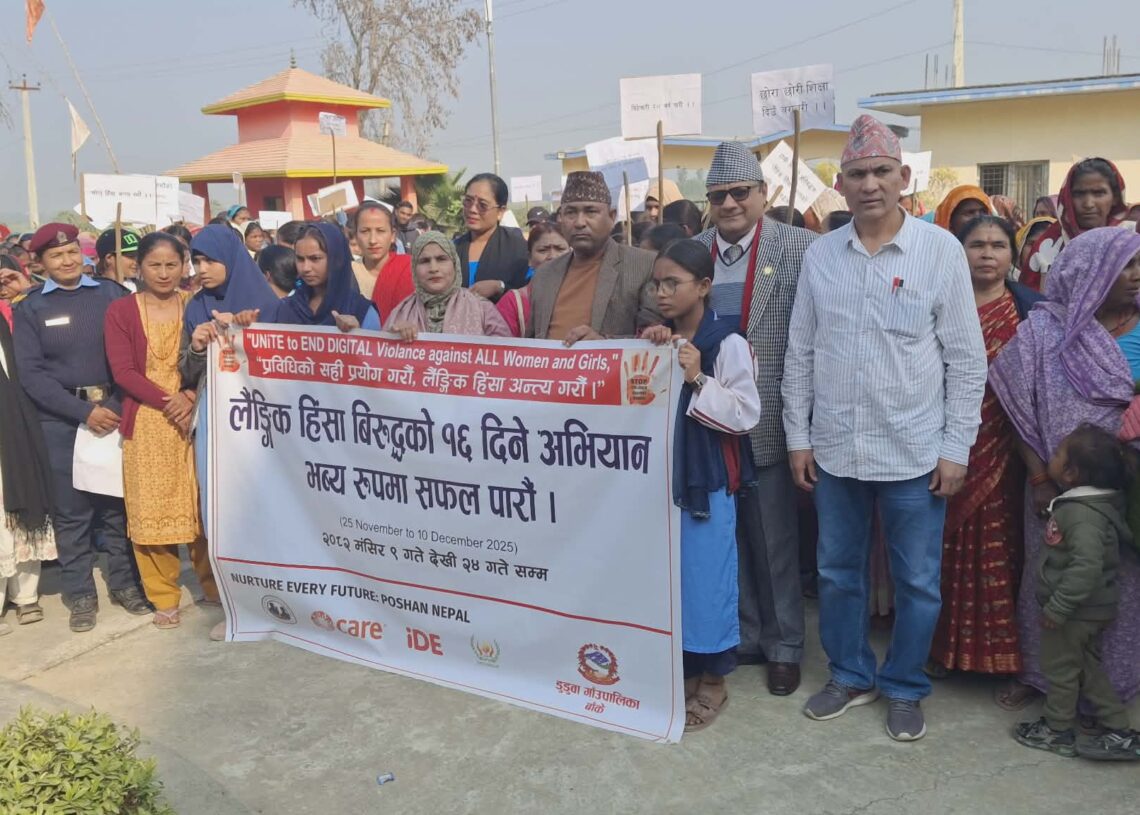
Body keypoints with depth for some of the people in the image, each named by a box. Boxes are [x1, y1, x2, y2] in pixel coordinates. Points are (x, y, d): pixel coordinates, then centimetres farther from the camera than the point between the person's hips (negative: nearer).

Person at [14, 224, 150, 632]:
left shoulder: (111, 294, 4)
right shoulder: (30, 308, 4)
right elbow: (31, 373, -3)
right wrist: (84, 411, -13)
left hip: (115, 409, 1)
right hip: (62, 420, 0)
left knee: (118, 502, 8)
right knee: (72, 510, 5)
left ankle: (125, 583, 21)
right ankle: (80, 594, 17)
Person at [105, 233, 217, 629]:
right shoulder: (120, 310, 1)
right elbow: (123, 371, -5)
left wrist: (192, 398, -15)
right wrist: (168, 401, -15)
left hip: (196, 416, 1)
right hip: (147, 422, -1)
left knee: (203, 503, 4)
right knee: (152, 508, 3)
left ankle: (212, 583, 21)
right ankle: (164, 597, 14)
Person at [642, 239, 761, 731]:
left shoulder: (727, 343, -10)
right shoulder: (659, 341, 8)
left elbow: (746, 415, -13)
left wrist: (698, 380, -21)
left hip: (706, 481, -6)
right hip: (661, 476, 6)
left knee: (705, 576, 2)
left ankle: (712, 679, 18)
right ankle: (681, 667, 28)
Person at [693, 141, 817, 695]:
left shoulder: (798, 247, -5)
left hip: (767, 421, -3)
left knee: (775, 541, 9)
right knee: (726, 536, 14)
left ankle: (783, 645, 26)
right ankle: (742, 635, 31)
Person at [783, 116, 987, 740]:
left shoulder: (941, 250, -5)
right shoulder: (820, 254, 2)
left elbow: (966, 358, -3)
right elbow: (800, 353, 7)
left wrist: (956, 448, -6)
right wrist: (798, 436, 5)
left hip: (915, 453, -2)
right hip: (834, 450, 3)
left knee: (917, 582, 9)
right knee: (838, 573, 14)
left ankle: (904, 688, 29)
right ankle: (851, 676, 34)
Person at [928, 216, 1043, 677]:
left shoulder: (1032, 309, 2)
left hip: (1001, 453, -1)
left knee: (997, 549, 3)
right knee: (945, 549, 7)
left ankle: (998, 650, 18)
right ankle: (942, 646, 21)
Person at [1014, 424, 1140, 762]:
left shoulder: (1082, 515, -29)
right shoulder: (1097, 502, 1)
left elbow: (1086, 567, -35)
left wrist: (1057, 607, -28)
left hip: (1077, 611, -9)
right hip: (1092, 610, 9)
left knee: (1060, 668, 9)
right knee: (1088, 669, 20)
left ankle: (1057, 731, 26)